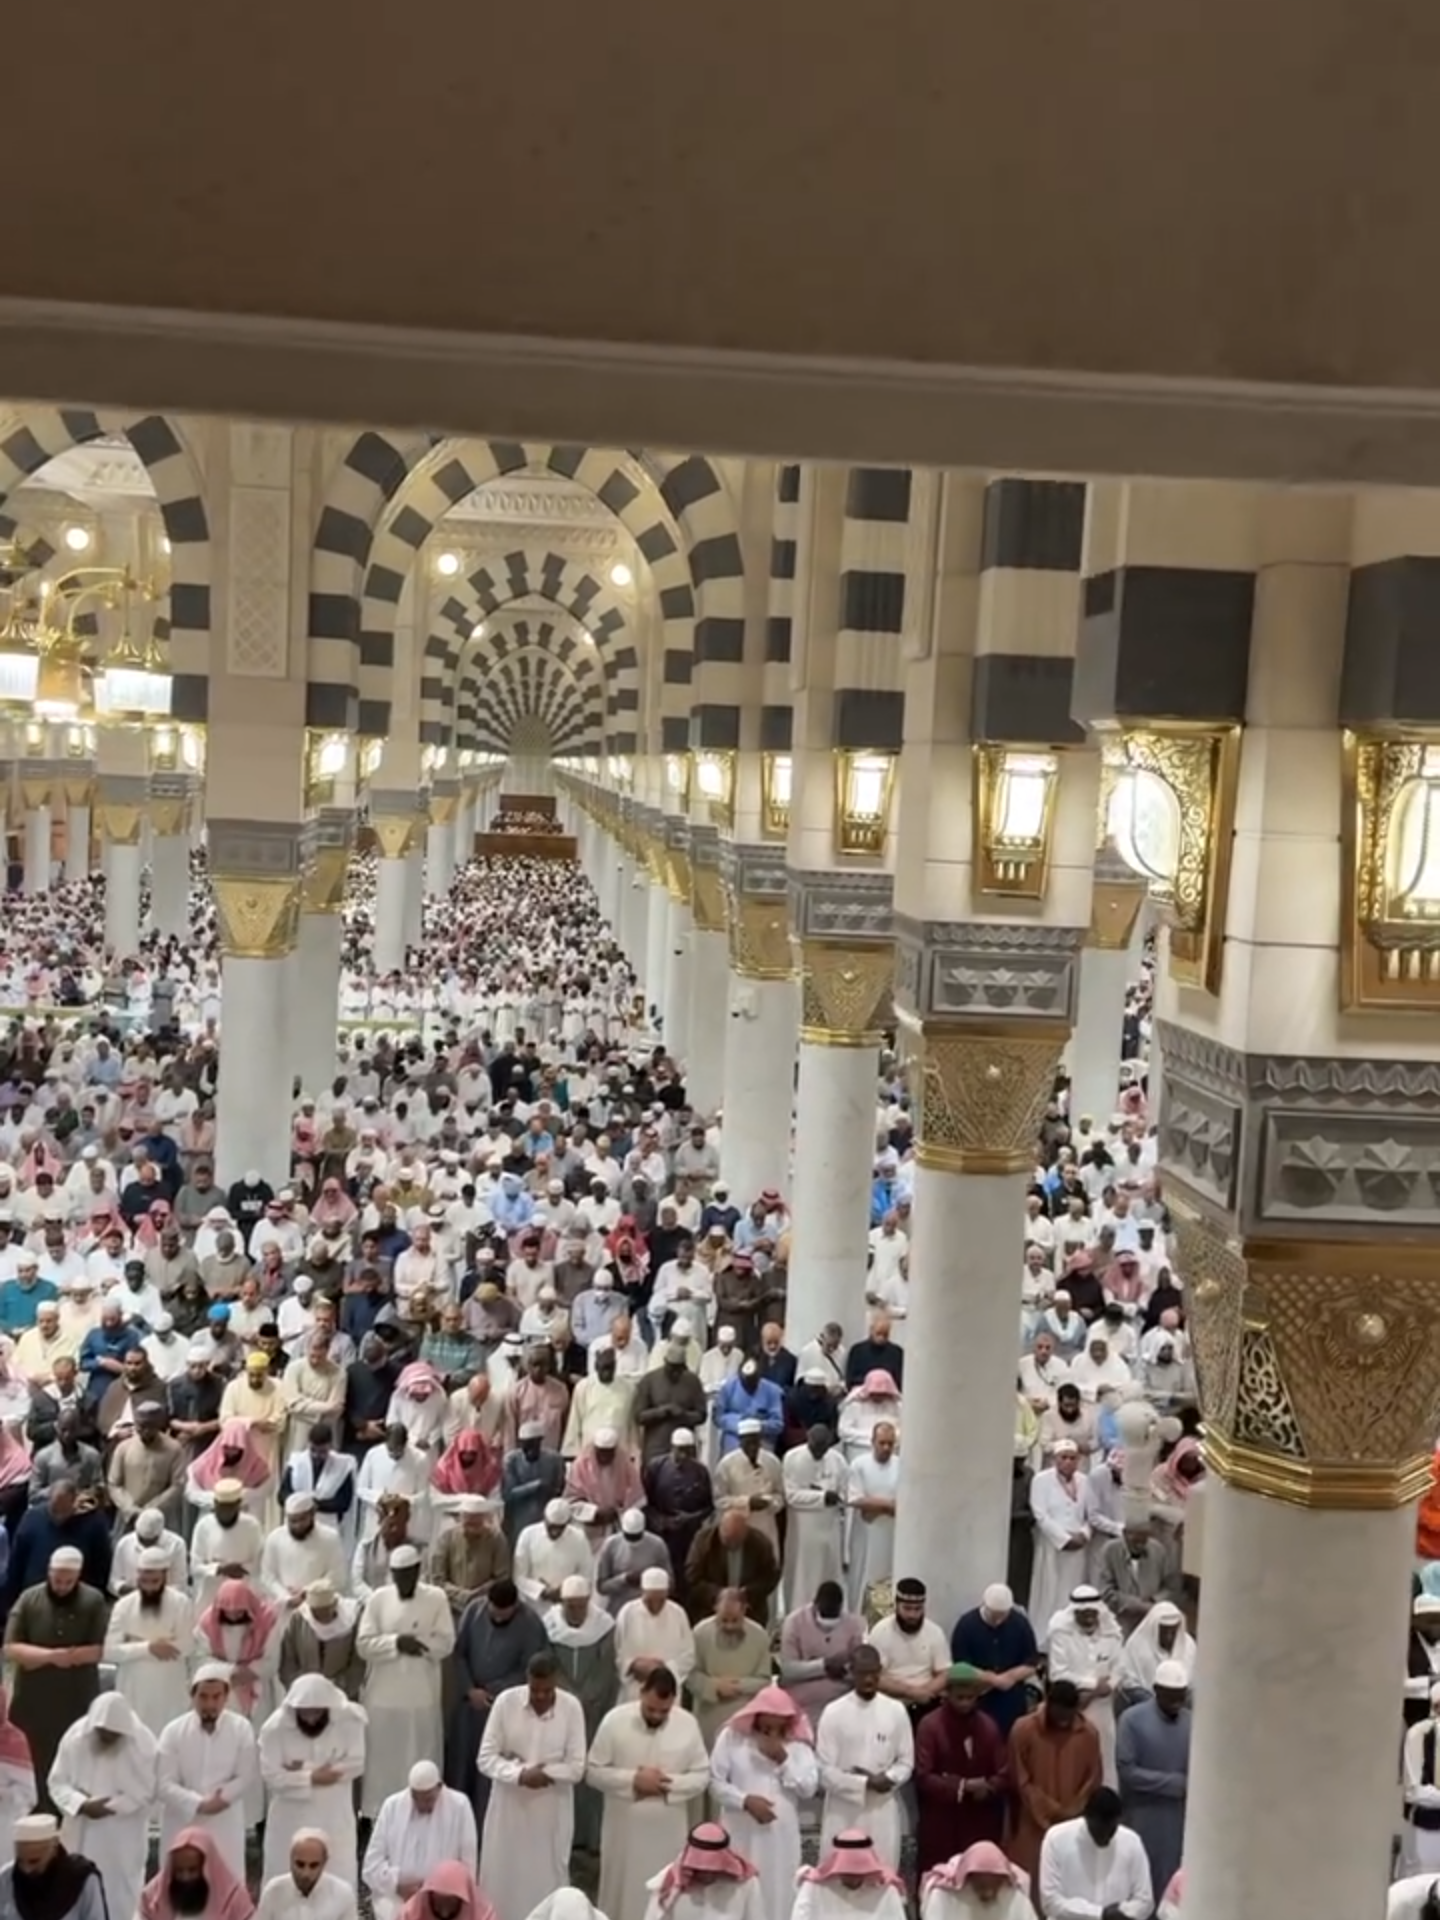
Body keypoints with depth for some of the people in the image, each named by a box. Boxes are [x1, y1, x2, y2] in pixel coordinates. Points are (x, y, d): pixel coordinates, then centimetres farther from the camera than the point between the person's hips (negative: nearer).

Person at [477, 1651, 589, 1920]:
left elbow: (577, 1767, -11)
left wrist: (545, 1773, -23)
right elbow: (486, 1758, -11)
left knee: (547, 1878, 10)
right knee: (502, 1874, 11)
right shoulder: (506, 1701, -13)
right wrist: (520, 1774, -25)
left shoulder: (572, 1707, -14)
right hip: (509, 1804, 1)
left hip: (551, 1808, -1)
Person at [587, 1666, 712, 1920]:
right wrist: (633, 1779, -19)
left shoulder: (688, 1724, -7)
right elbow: (593, 1771, -7)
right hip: (625, 1829, -1)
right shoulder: (615, 1720, -11)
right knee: (621, 1896, 10)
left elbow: (702, 1776, -2)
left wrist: (670, 1784, -18)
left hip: (668, 1832, 1)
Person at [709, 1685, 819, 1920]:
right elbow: (716, 1782, -3)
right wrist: (746, 1800, -15)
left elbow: (809, 1788, -4)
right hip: (741, 1834, -1)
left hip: (781, 1836, 1)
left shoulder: (798, 1743, 2)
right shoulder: (732, 1737, -2)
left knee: (778, 1896, 2)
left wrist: (783, 1760, -13)